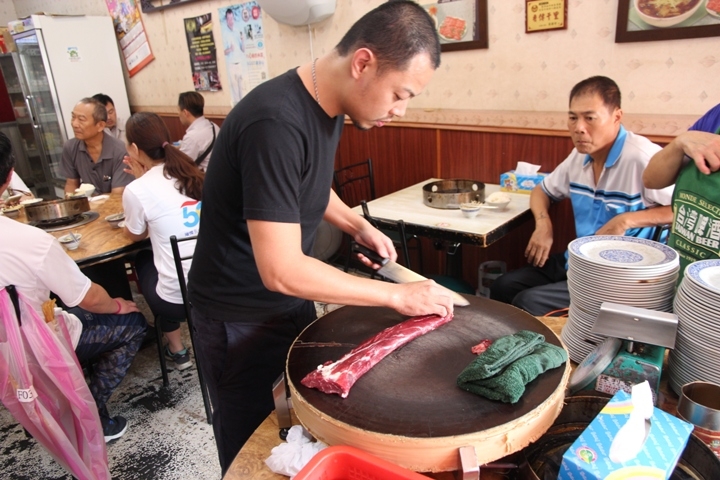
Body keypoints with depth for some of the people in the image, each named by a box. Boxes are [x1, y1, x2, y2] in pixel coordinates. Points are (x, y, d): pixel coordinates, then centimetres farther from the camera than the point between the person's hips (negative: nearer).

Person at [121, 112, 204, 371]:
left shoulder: (137, 190, -12)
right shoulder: (192, 172, 5)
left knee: (142, 258, 26)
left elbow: (135, 235, 9)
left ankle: (176, 349, 31)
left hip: (179, 298, -5)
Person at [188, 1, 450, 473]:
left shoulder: (328, 104, -3)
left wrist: (357, 226, 0)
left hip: (292, 300, 7)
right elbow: (281, 271, -32)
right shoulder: (276, 123, -31)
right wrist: (397, 295, -23)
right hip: (241, 318, -7)